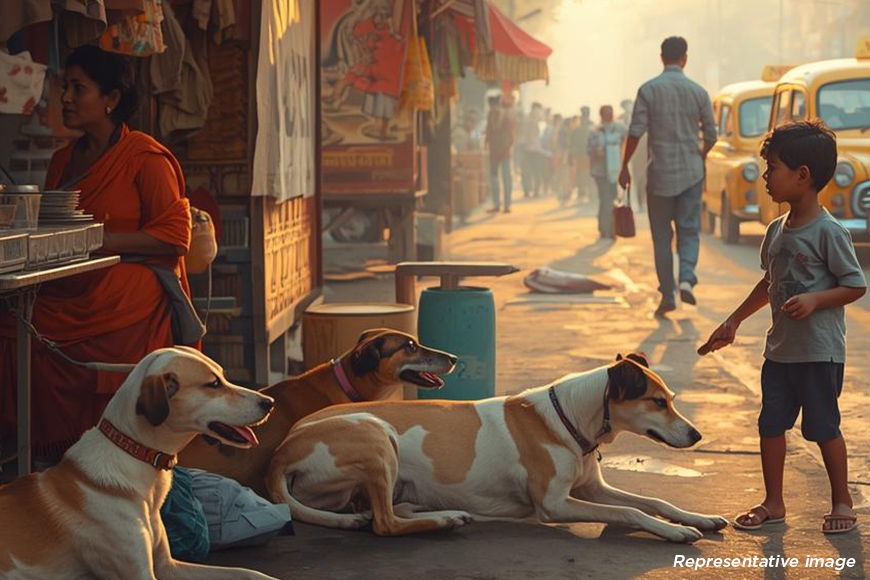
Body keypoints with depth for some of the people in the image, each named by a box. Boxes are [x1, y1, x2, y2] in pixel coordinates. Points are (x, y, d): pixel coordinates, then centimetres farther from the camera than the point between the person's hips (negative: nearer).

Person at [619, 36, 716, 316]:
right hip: (691, 172, 1)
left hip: (660, 172, -1)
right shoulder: (698, 91, 2)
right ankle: (687, 278, -16)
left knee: (662, 235, 7)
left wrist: (625, 166, 1)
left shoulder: (648, 90, -5)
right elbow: (711, 135, 6)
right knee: (689, 230, 7)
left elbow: (635, 132, -10)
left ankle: (667, 295, 7)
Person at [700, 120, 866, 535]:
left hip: (820, 352, -7)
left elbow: (856, 286, -12)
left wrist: (814, 300, -25)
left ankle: (842, 501, 18)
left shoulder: (828, 232, -14)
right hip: (780, 349, 7)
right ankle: (773, 503, 20)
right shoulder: (777, 230, 8)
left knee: (823, 427, 2)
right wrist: (734, 321, 24)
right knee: (771, 424, 9)